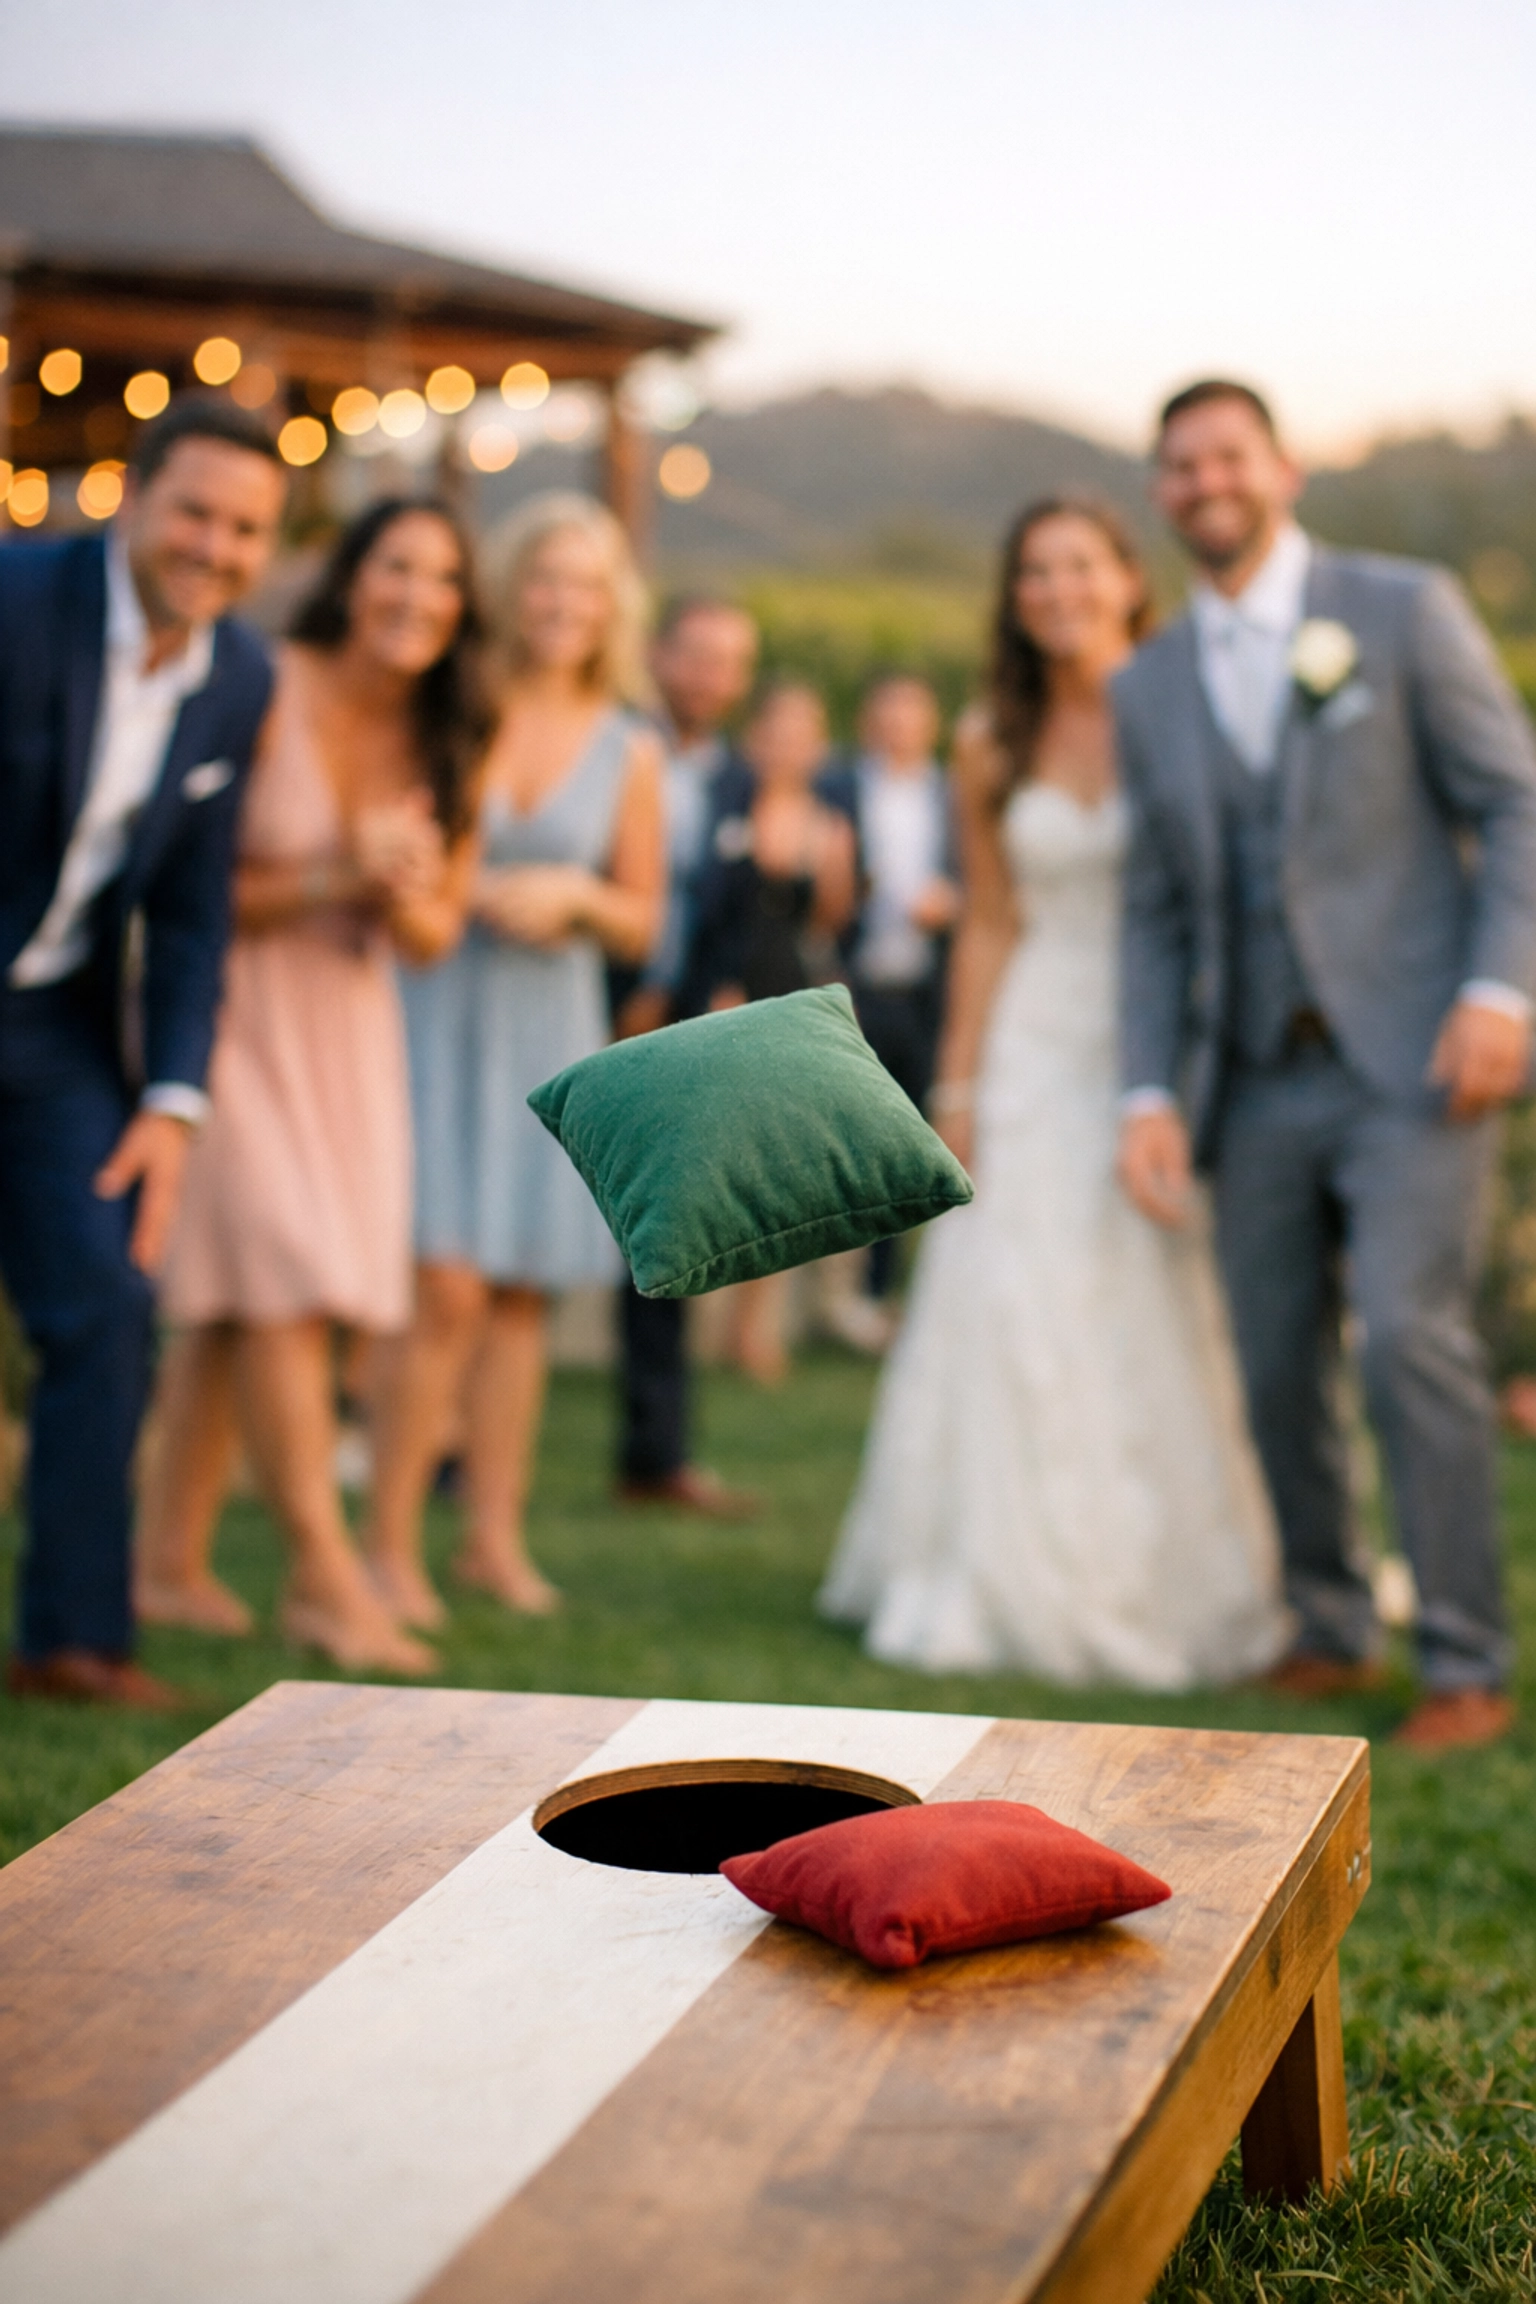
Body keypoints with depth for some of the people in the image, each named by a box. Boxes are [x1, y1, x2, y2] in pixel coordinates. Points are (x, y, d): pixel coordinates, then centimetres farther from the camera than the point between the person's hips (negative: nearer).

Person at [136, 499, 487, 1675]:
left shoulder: (446, 741, 3)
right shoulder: (265, 696, -15)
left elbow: (436, 933, 8)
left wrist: (406, 893, -14)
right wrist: (329, 881, -22)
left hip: (349, 1028, 6)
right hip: (233, 1014, -6)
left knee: (232, 1299, 9)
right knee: (283, 1277, -12)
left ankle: (172, 1558, 18)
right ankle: (326, 1574, -7)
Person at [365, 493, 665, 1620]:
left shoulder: (629, 751, 6)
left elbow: (641, 924, 11)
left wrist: (574, 892, -8)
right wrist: (464, 890, -10)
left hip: (553, 1028, 3)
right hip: (438, 1009, -3)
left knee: (522, 1294, 6)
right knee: (446, 1286, -12)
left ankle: (496, 1534, 16)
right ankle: (390, 1540, -3)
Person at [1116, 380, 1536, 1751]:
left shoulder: (1404, 610, 2)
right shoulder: (1150, 688, 13)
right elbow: (1157, 909, 13)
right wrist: (1152, 1093, 3)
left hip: (1410, 1060, -4)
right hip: (1257, 1083, 5)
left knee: (1411, 1330, -16)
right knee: (1277, 1370, 5)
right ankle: (1331, 1632, 22)